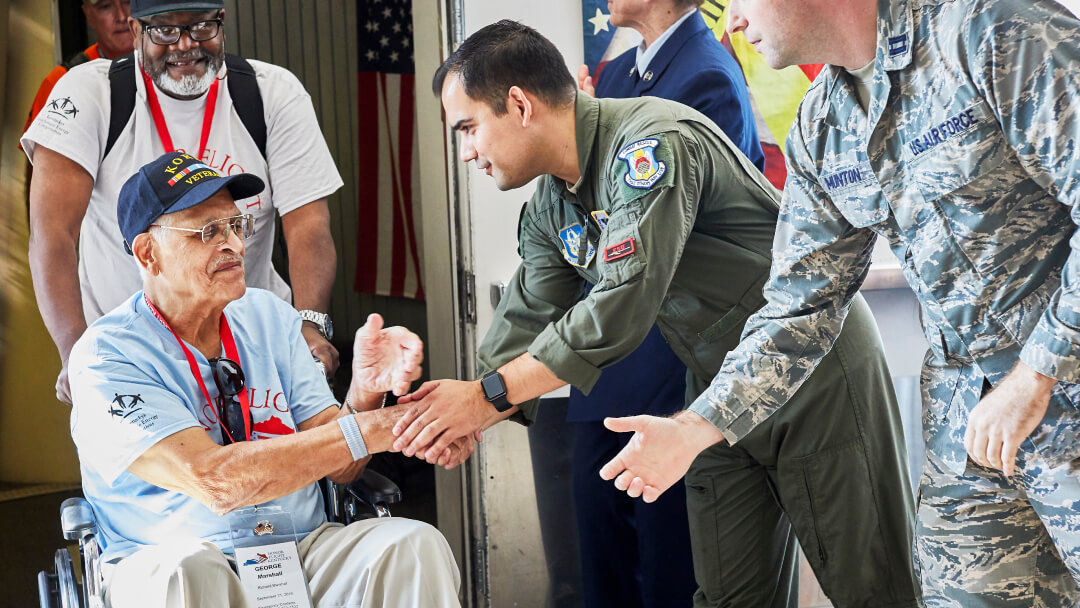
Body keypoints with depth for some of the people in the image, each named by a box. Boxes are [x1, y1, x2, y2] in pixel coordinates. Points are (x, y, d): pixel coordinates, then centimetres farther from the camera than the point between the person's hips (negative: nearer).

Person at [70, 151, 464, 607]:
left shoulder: (270, 317, 8)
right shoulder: (106, 356, -11)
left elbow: (336, 465, 4)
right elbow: (213, 481, -24)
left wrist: (365, 393, -18)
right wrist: (366, 430, -25)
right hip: (163, 564, -4)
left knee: (414, 545, -23)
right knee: (186, 569, -38)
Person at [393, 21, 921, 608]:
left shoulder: (653, 142, -25)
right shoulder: (547, 212, 4)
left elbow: (624, 304, -32)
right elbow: (523, 327, 1)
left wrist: (488, 395, -28)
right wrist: (460, 417, -18)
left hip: (817, 371, -8)